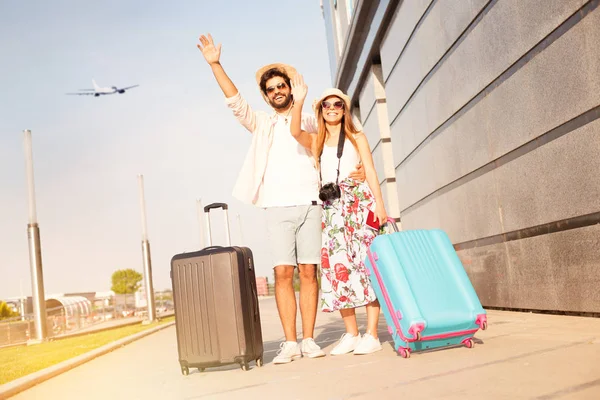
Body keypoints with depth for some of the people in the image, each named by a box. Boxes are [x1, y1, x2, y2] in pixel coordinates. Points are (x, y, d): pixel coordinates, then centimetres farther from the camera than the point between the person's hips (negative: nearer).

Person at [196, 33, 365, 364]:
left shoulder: (310, 122, 17)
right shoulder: (261, 123, 17)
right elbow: (235, 102, 5)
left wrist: (359, 166, -1)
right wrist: (215, 64, -5)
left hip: (309, 205, 0)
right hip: (277, 209, 0)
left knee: (308, 273, -2)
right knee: (283, 274, -6)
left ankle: (309, 340, 3)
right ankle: (290, 343, -2)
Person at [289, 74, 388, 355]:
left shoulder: (357, 138, 12)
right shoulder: (316, 141, 15)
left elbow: (371, 172, 4)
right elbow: (295, 132, -6)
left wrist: (379, 205, -7)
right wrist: (299, 102, -18)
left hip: (360, 204, -2)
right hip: (332, 209, 2)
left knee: (366, 263, -8)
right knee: (338, 267, -2)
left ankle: (372, 335, -6)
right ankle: (351, 334, 7)